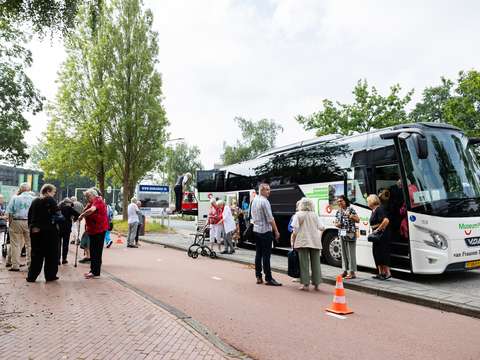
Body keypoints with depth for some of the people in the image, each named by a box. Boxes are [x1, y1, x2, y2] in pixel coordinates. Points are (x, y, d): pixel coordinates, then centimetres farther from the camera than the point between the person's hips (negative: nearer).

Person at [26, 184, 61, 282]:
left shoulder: (35, 201, 12)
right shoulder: (50, 200, -8)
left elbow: (30, 215, 14)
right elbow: (57, 214, -17)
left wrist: (31, 227, 17)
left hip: (35, 231, 6)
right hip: (49, 231, -6)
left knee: (36, 254, 12)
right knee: (51, 254, 5)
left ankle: (31, 276, 13)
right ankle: (50, 276, 10)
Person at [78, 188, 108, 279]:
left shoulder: (98, 201, -13)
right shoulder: (92, 203, 18)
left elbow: (91, 210, -33)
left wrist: (82, 215, -21)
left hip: (99, 230, -9)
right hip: (93, 230, 9)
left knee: (97, 252, -6)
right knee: (93, 251, 13)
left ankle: (96, 272, -2)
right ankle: (93, 270, 21)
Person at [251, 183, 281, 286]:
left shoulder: (254, 200, 11)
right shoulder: (265, 201, -15)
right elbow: (270, 219, -17)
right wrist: (276, 231, -12)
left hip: (256, 230, 8)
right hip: (265, 231, -8)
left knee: (258, 253, 10)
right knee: (266, 255, -5)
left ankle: (258, 277, 14)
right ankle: (268, 278, -1)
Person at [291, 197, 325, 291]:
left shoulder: (298, 215, 0)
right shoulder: (315, 215, 9)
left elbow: (295, 229, -7)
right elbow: (321, 228, 5)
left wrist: (293, 241, -1)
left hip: (303, 242, -3)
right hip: (315, 242, 3)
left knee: (304, 263, 1)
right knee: (315, 263, 9)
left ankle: (306, 284, 0)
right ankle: (316, 284, 12)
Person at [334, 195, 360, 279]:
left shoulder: (350, 209, -2)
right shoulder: (338, 212, 14)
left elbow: (358, 220, -4)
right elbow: (336, 222, 21)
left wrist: (350, 216, -17)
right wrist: (337, 224, -1)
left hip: (350, 234, -5)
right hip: (342, 234, 5)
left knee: (351, 253, -6)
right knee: (343, 253, 8)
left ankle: (352, 272, -2)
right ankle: (345, 270, 17)